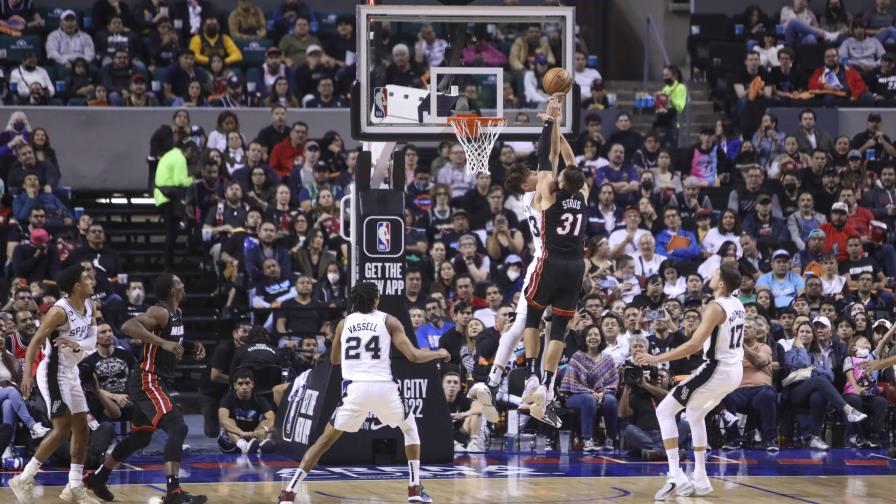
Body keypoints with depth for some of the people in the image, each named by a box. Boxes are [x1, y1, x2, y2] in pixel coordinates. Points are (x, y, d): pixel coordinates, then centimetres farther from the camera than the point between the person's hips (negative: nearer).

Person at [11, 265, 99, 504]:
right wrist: (27, 374, -32)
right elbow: (35, 342, -21)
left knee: (81, 428, 9)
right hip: (53, 373, -9)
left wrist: (76, 344, -23)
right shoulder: (60, 311, -21)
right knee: (62, 430, -12)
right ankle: (23, 480, -5)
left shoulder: (89, 307, 3)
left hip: (71, 372, 9)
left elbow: (92, 341, 0)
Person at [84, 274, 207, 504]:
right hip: (148, 382, -10)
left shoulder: (177, 313, 12)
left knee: (140, 438, 21)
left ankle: (98, 478, 36)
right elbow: (128, 326, -34)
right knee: (177, 428, -22)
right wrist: (163, 343, -38)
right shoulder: (159, 312, -18)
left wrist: (194, 345, 10)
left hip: (158, 382, 10)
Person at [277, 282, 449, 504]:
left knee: (325, 439, 10)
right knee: (410, 428, 26)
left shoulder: (344, 323, 15)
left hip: (355, 389, 1)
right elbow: (414, 356, 2)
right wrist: (438, 354, 21)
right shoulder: (388, 321, 7)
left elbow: (334, 359, 28)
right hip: (384, 387, -1)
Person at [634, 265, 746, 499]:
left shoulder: (715, 307, -18)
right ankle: (700, 480, 26)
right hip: (735, 370, 9)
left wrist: (657, 358, -24)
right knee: (695, 414, 29)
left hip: (717, 370, -9)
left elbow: (694, 345, -26)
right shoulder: (737, 304, 9)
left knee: (664, 410, -3)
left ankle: (676, 477, -15)